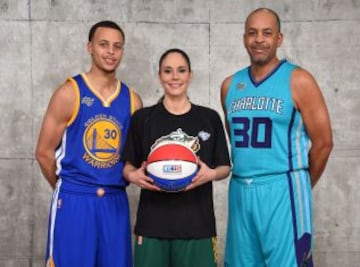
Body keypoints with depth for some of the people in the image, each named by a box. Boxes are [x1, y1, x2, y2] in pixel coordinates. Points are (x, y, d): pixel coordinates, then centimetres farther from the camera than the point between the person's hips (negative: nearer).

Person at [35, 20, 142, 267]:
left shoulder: (133, 100, 6)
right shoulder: (69, 93, -6)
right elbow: (44, 152, -2)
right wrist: (69, 188, 6)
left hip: (116, 201, 4)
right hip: (74, 200, -4)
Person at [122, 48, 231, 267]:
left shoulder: (209, 118, 6)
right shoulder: (142, 118, 5)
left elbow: (225, 167, 9)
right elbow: (129, 165, 11)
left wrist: (211, 173, -13)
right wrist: (133, 176, -12)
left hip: (197, 222, 0)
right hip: (152, 222, 0)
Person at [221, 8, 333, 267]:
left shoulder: (298, 81, -6)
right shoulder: (230, 85, 9)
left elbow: (323, 142, -3)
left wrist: (300, 186, 6)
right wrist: (247, 181, 15)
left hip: (282, 190, -5)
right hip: (240, 191, 5)